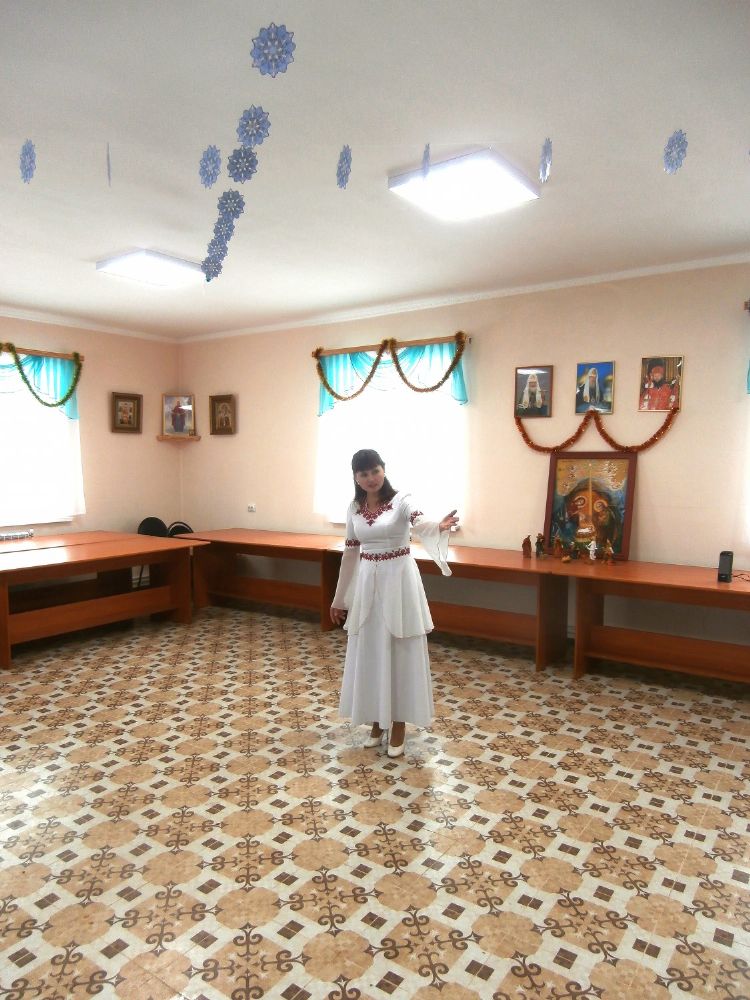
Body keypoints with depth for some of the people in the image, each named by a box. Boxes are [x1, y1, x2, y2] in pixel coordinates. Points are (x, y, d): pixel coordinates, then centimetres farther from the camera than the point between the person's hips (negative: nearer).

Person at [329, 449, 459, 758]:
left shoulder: (401, 500, -9)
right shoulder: (354, 508, 4)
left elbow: (419, 525, -31)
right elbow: (350, 552, 10)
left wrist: (439, 527, -55)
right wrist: (339, 598, 14)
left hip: (399, 581, -4)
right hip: (367, 583, 5)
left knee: (400, 653, 3)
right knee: (370, 652, 11)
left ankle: (399, 724, 19)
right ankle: (378, 721, 28)